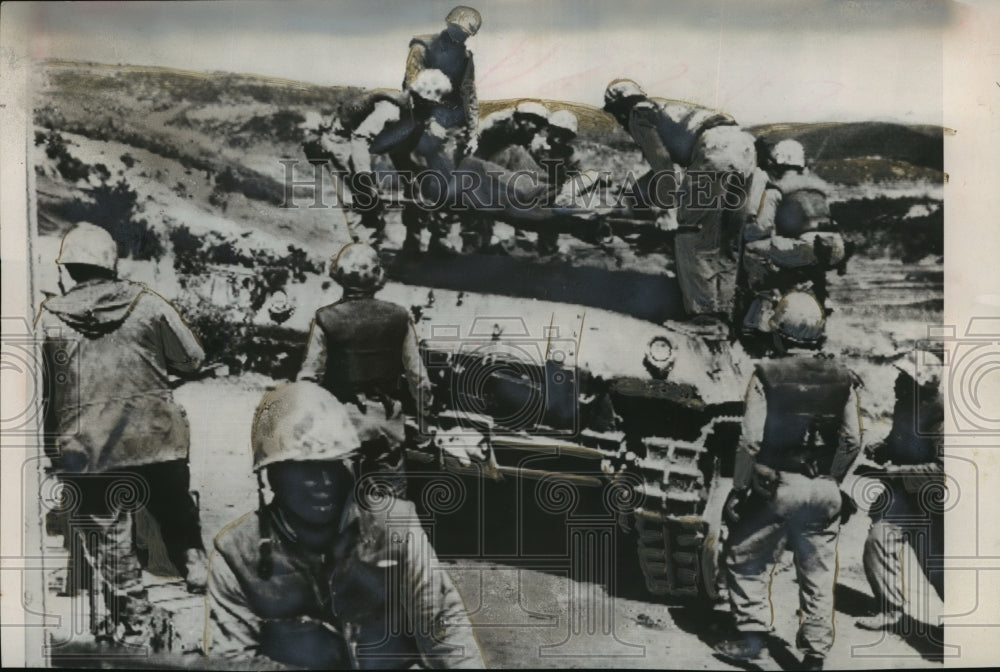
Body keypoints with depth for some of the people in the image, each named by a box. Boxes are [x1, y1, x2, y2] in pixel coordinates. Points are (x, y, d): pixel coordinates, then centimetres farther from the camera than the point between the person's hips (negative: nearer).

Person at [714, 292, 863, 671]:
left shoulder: (767, 375, -9)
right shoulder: (841, 379, 3)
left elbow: (751, 440, -12)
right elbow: (852, 440, 3)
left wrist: (738, 488, -3)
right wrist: (832, 478, 17)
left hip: (775, 487, -4)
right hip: (825, 493, 4)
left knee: (746, 561, 11)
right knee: (818, 574, 12)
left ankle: (751, 637, 10)